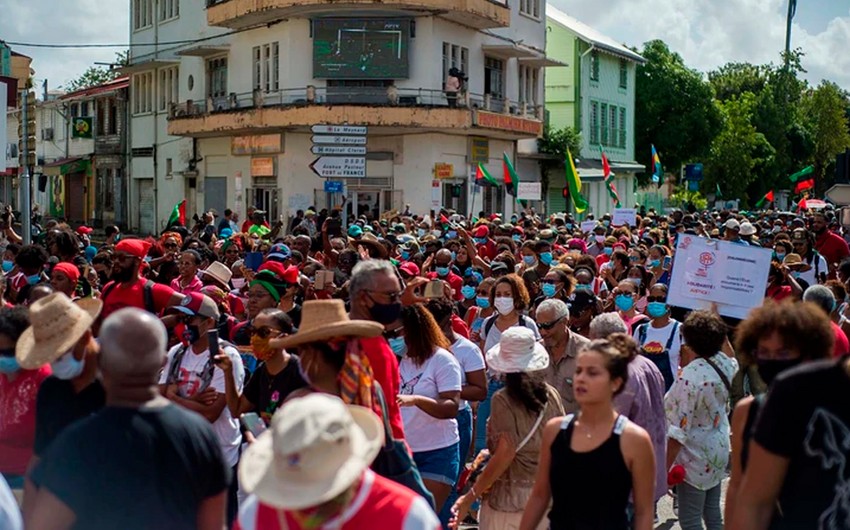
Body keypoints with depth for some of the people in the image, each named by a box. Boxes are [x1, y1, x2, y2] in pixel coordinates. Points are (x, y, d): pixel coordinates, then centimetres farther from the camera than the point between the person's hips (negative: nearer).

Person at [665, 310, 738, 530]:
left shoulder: (690, 377, -26)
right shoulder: (726, 364, -4)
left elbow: (679, 431, -24)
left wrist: (665, 468, -17)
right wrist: (716, 325, 28)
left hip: (696, 457, -8)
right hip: (719, 450, 8)